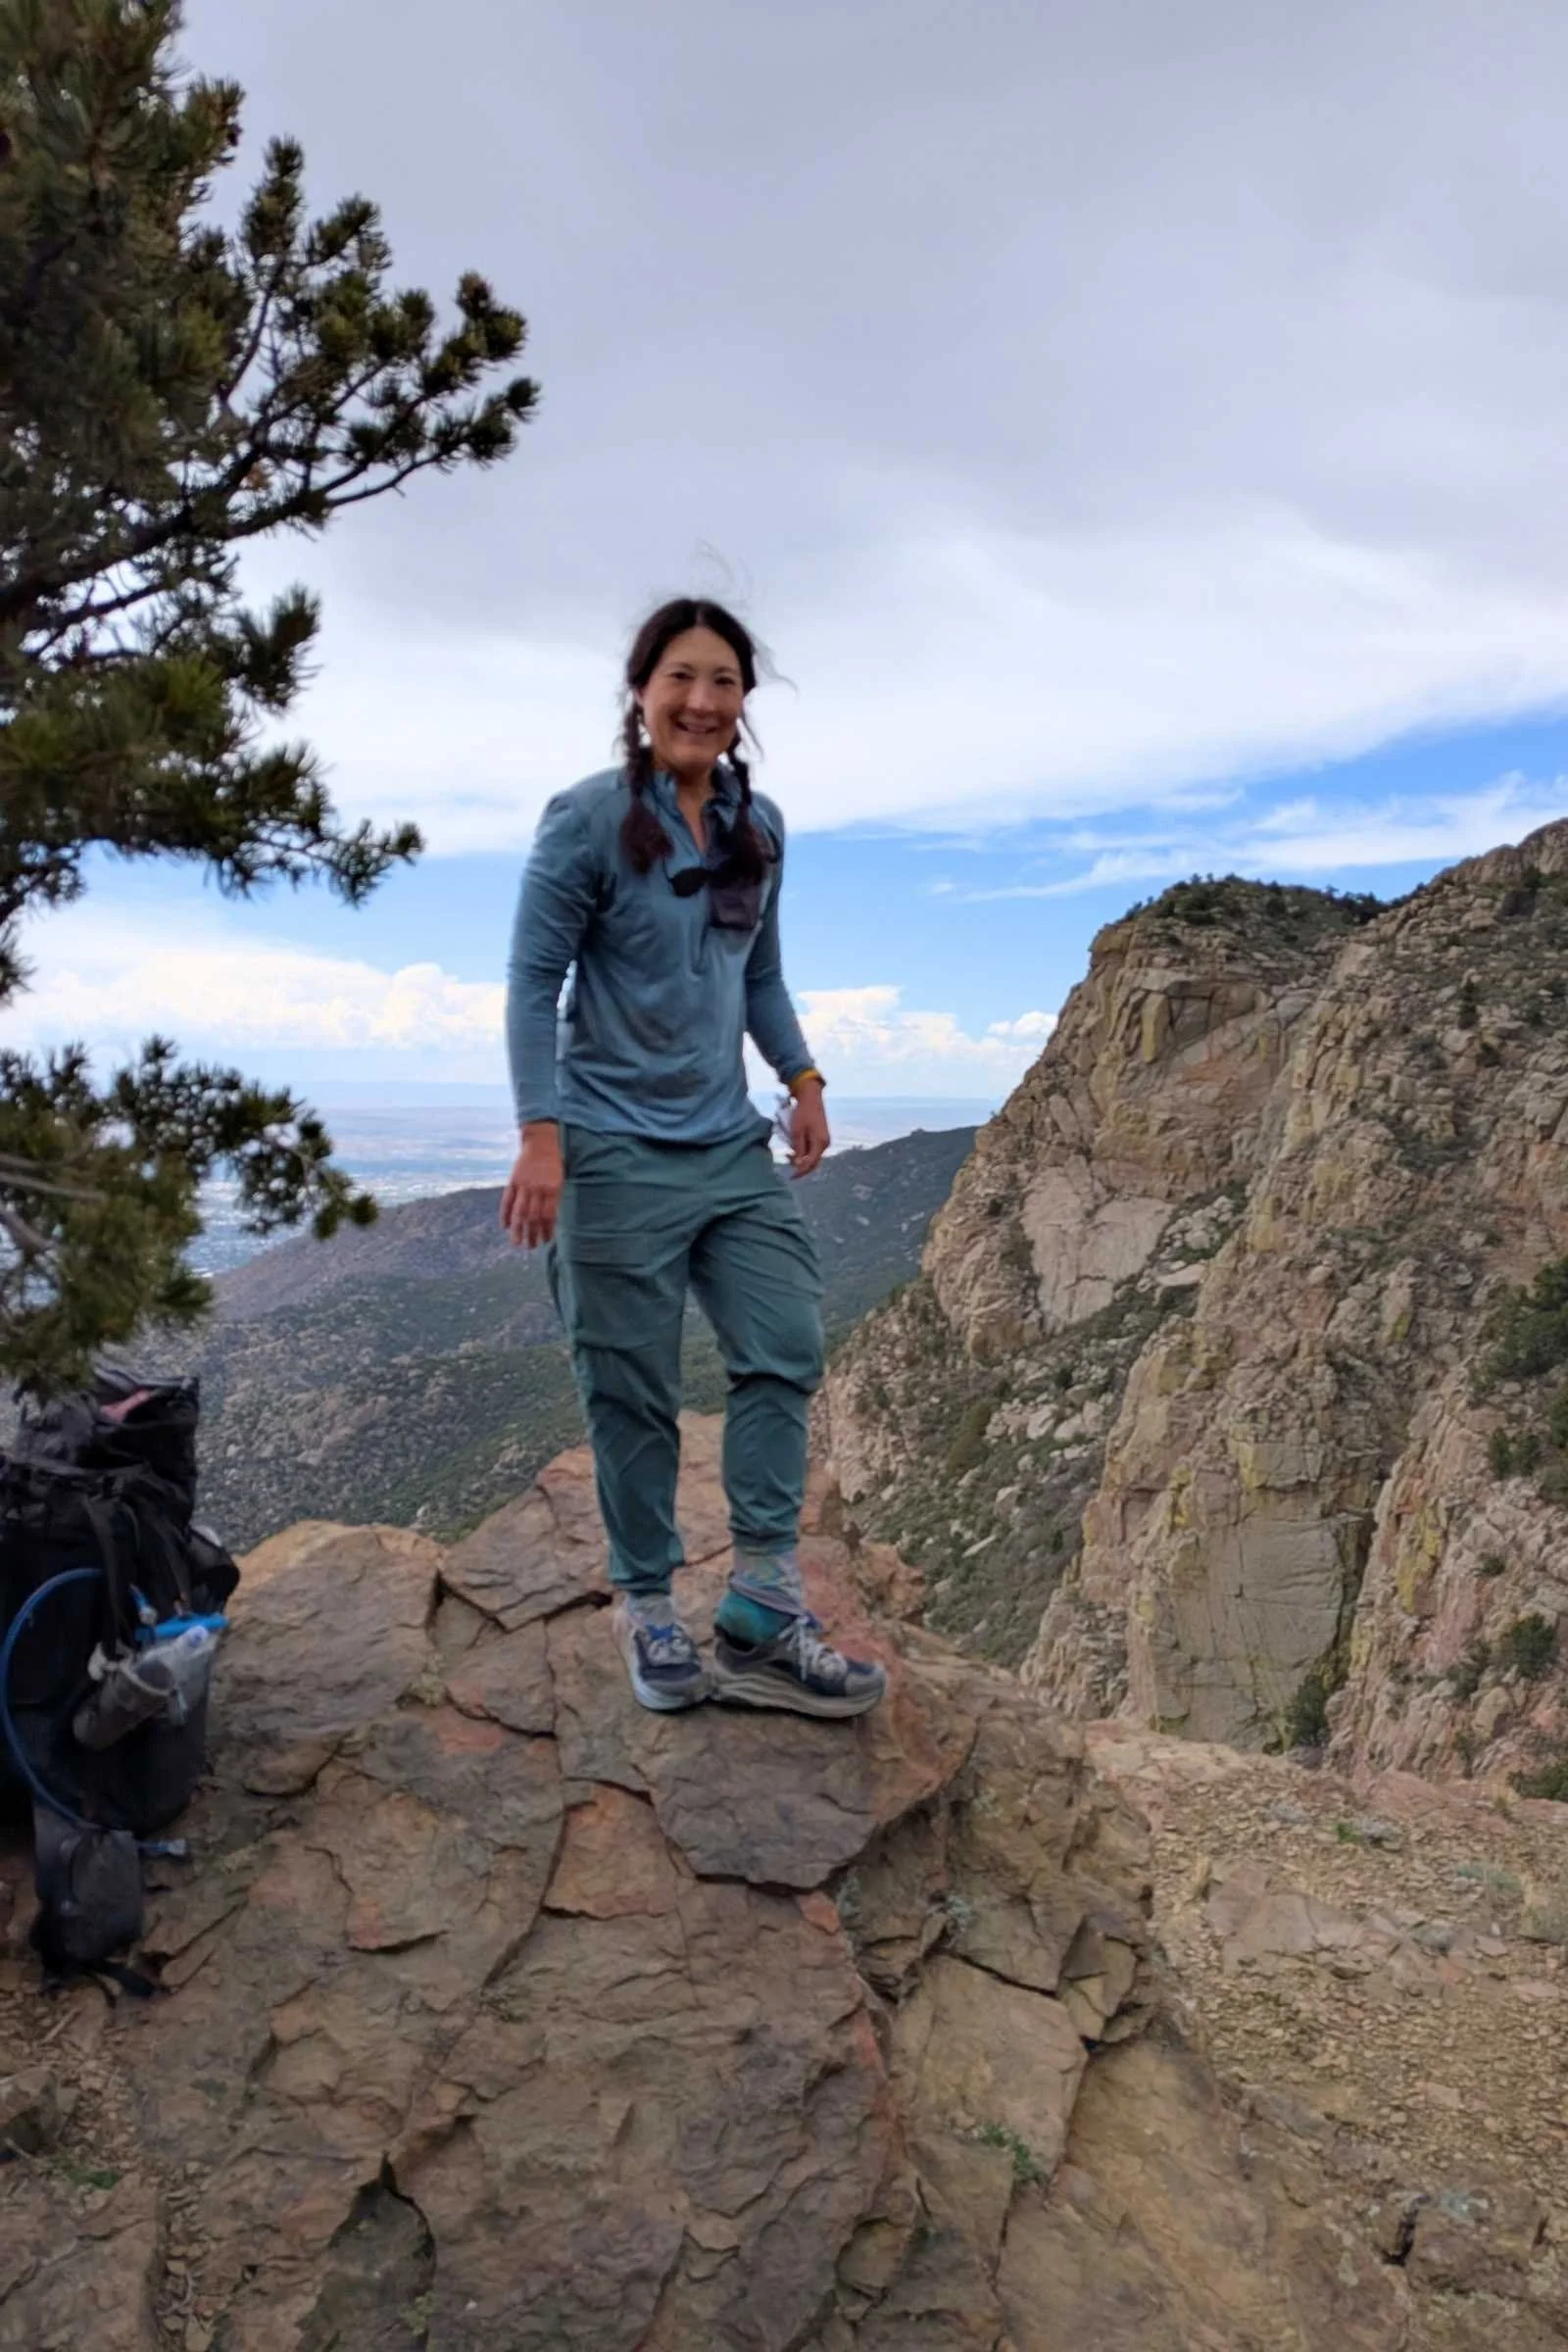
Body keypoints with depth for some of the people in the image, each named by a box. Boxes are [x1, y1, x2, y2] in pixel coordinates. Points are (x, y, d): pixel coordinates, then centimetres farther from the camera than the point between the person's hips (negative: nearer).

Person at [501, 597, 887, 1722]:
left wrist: (804, 1080, 8)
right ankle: (649, 1611, 20)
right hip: (619, 1152, -6)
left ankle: (764, 1617, 9)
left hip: (733, 1146, 6)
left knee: (786, 1348, 0)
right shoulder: (587, 818, -7)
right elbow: (533, 979, -8)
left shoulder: (760, 826, 11)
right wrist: (541, 1133, -16)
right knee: (634, 1390, 1)